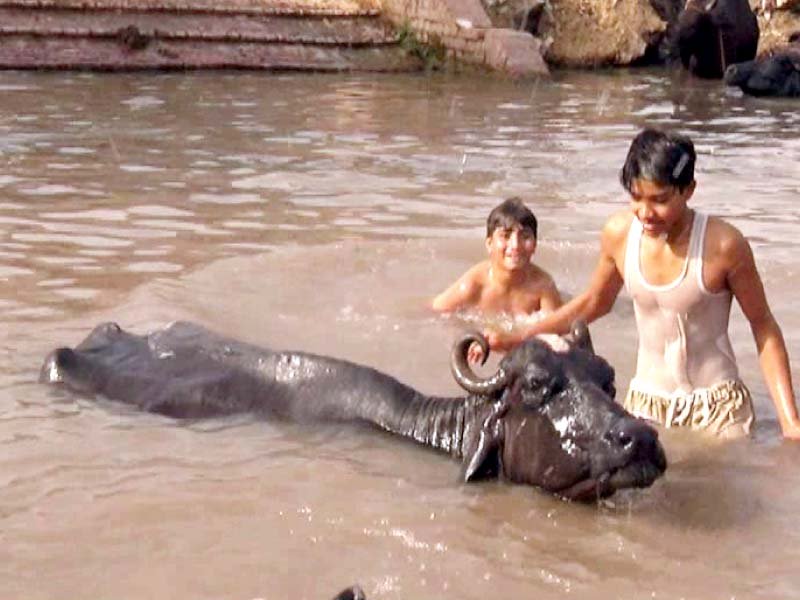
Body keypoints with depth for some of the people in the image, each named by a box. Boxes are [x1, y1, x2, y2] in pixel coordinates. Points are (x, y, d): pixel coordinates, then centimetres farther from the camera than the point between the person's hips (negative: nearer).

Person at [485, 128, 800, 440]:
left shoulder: (723, 244, -18)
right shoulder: (619, 233, -8)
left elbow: (763, 326, -6)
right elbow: (593, 302, 12)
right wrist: (516, 338, 10)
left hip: (717, 404, -3)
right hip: (646, 403, 3)